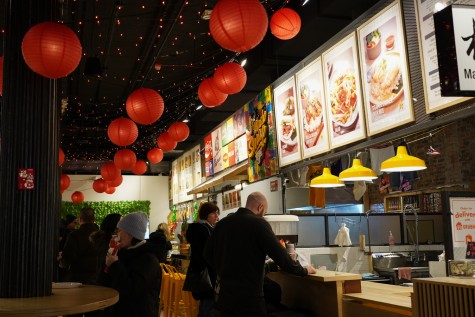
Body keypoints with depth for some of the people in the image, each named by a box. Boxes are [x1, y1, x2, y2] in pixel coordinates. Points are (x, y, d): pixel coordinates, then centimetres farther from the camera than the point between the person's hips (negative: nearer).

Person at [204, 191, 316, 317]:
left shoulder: (222, 223, 6)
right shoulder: (258, 224, -12)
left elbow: (208, 254, 15)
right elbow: (280, 255, -13)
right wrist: (304, 271, 3)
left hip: (222, 293, 6)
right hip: (249, 296, -6)